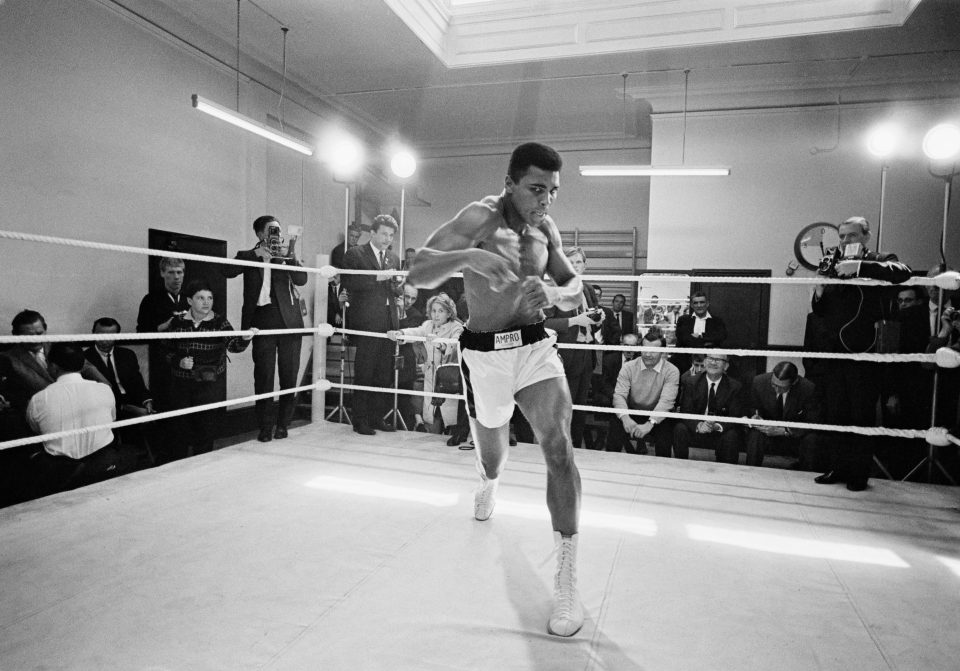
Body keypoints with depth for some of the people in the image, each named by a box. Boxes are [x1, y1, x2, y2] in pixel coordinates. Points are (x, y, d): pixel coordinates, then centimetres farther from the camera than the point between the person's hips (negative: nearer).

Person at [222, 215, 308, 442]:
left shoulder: (287, 258, 13)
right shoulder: (248, 256, 11)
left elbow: (302, 280, -1)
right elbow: (227, 271, -6)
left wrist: (291, 255, -12)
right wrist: (256, 254, -10)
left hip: (289, 320, 1)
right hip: (262, 320, -1)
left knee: (289, 374, 4)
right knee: (264, 375, -1)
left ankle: (283, 424, 17)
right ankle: (265, 428, 7)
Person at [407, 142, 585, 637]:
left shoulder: (545, 228, 5)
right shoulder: (481, 217, -13)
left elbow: (577, 292, 5)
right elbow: (418, 274, -20)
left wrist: (553, 293, -19)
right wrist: (466, 257, -40)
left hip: (535, 345, 3)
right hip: (485, 353, -3)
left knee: (559, 447, -17)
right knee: (491, 452, 17)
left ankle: (566, 580, -7)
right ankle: (489, 484, 59)